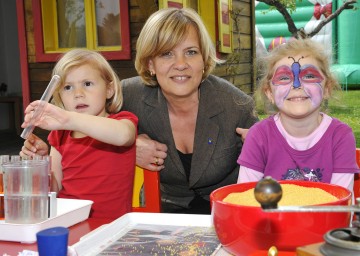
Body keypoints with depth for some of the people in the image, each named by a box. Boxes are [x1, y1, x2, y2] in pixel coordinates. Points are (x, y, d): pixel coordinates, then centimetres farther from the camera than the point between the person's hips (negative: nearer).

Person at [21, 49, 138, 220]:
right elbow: (54, 189, 15)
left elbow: (122, 135, -29)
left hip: (108, 224, -5)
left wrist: (68, 118, -36)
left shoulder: (122, 120, -1)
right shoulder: (60, 135, 12)